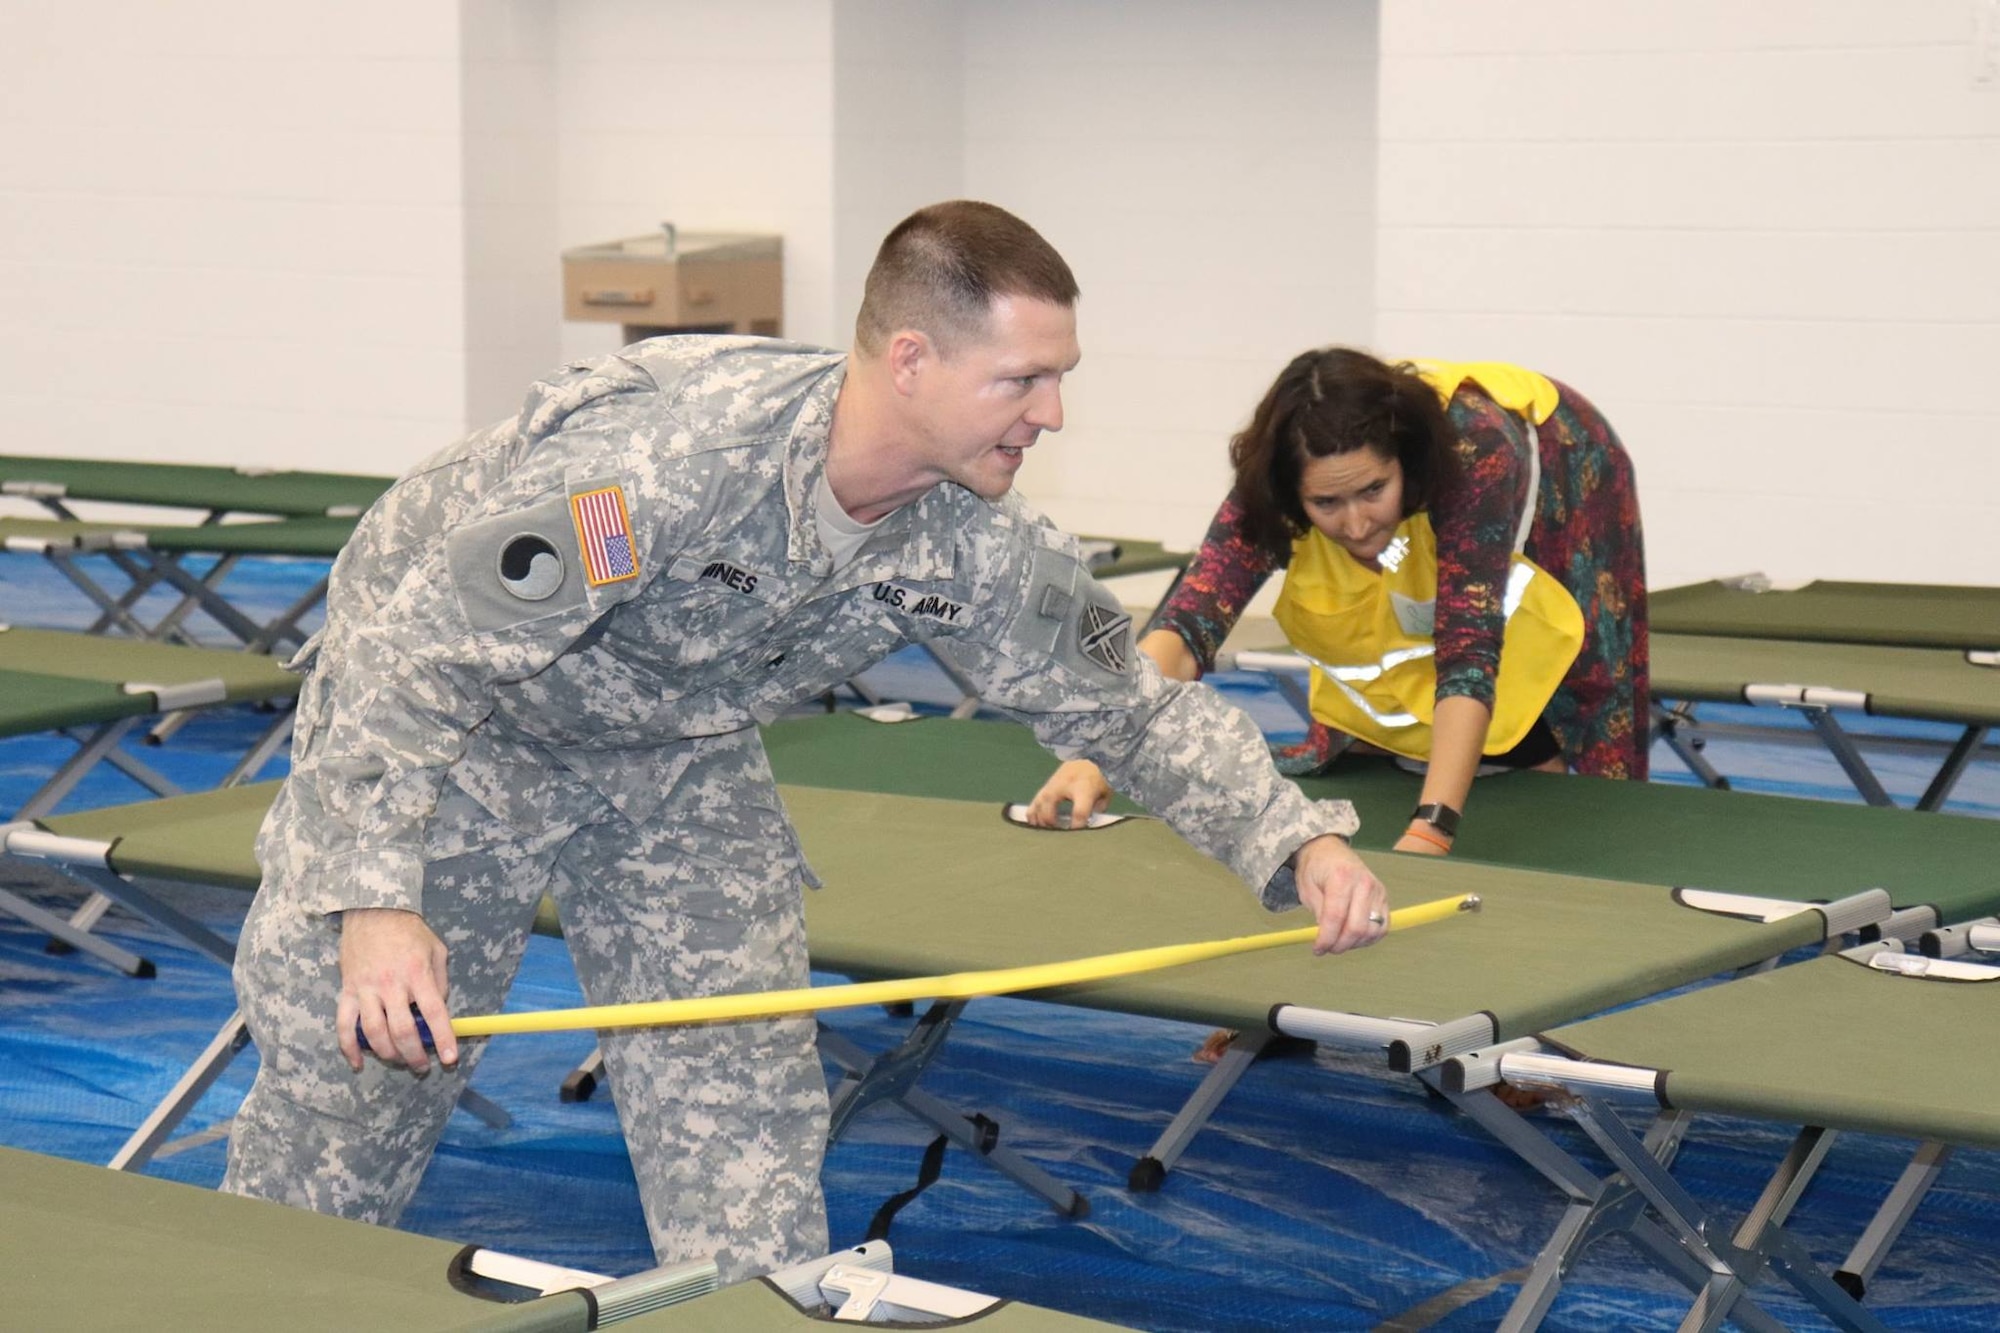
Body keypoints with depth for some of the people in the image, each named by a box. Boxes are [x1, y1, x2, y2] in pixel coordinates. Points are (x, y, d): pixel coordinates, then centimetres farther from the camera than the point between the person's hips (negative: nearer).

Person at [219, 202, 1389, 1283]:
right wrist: (373, 903, -44)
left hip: (683, 761, 5)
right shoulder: (658, 450, -40)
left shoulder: (976, 544, -19)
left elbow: (1130, 705, -5)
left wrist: (1296, 840, -20)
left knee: (744, 1119, 0)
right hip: (450, 736, -5)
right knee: (358, 1074, 5)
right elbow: (414, 656, -37)